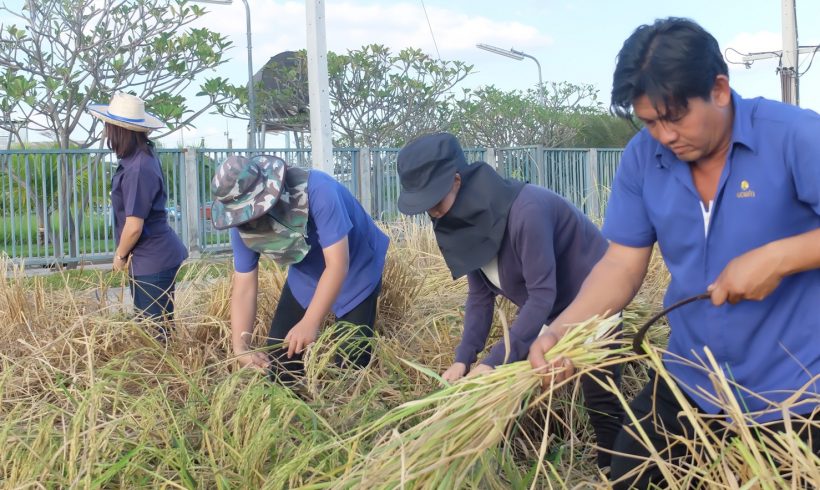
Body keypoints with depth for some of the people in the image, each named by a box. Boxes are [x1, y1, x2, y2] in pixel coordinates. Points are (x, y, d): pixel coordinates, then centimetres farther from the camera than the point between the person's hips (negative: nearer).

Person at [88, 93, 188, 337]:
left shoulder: (137, 169, -23)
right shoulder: (141, 157, 7)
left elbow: (134, 227, -22)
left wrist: (120, 256, -4)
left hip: (153, 262, -10)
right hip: (157, 256, 10)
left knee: (155, 330, 0)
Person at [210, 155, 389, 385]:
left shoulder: (316, 190, -39)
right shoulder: (242, 225, -20)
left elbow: (337, 264, -39)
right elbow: (244, 288, -17)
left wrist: (310, 323, -44)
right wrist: (240, 347, -30)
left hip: (356, 269, -5)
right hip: (306, 276, 5)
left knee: (353, 357, -14)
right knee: (279, 353, 1)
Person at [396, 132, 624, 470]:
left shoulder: (525, 210, -35)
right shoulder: (464, 218, -10)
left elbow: (542, 295, -33)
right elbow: (480, 294, -4)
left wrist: (496, 361, -33)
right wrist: (464, 357, -12)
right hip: (547, 311, 8)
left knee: (601, 403, -4)